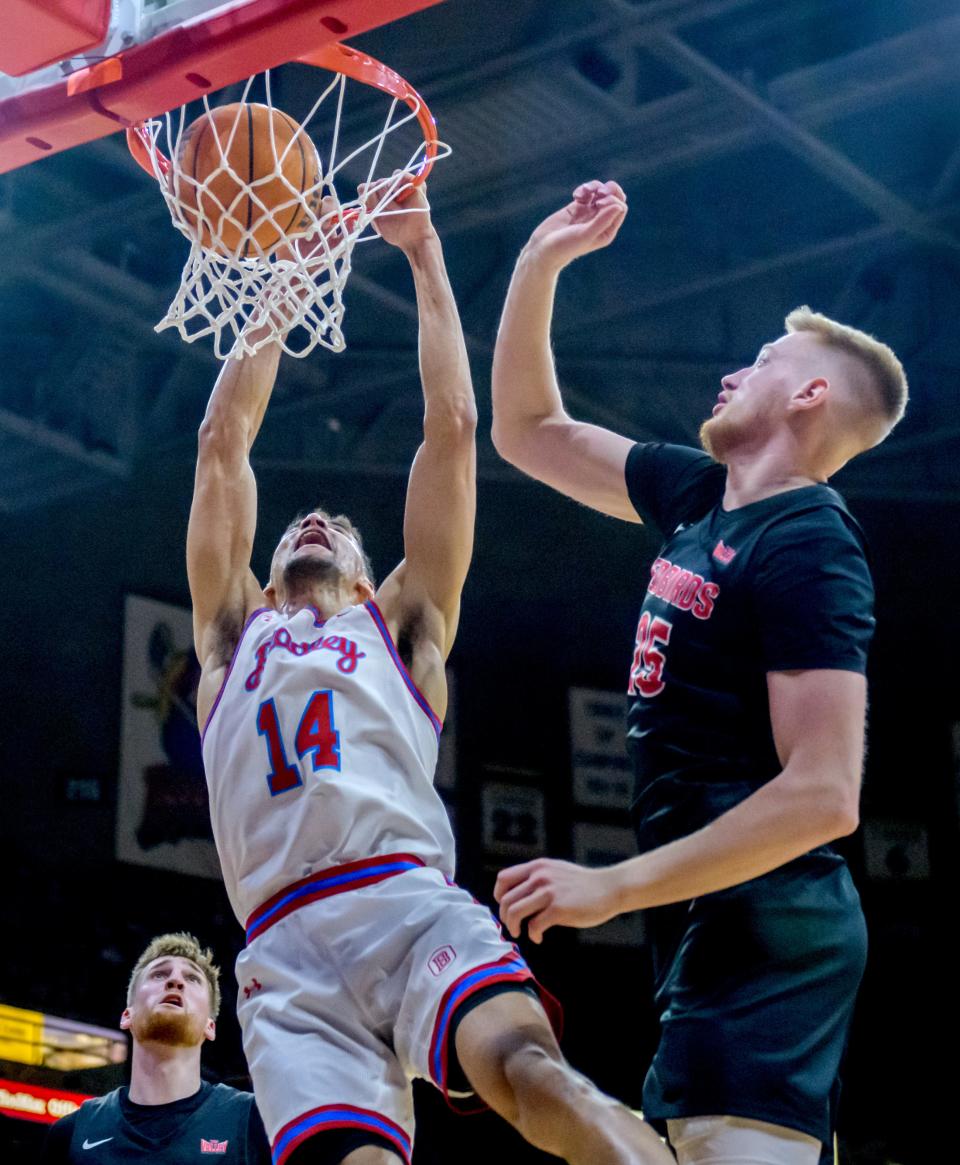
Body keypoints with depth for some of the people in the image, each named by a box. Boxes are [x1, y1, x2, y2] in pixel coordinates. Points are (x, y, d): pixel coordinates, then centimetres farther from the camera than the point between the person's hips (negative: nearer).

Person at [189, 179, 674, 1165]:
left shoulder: (401, 622, 27)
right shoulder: (234, 632, 30)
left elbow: (451, 427, 24)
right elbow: (223, 443, 29)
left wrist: (424, 254, 27)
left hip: (412, 906, -1)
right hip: (286, 958, 1)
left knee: (529, 1071, -31)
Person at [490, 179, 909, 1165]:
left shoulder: (807, 545, -14)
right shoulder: (701, 495, 13)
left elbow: (822, 795, -22)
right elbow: (529, 432, 25)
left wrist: (613, 888, -21)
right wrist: (540, 262, 15)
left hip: (762, 925, -10)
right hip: (721, 926, 10)